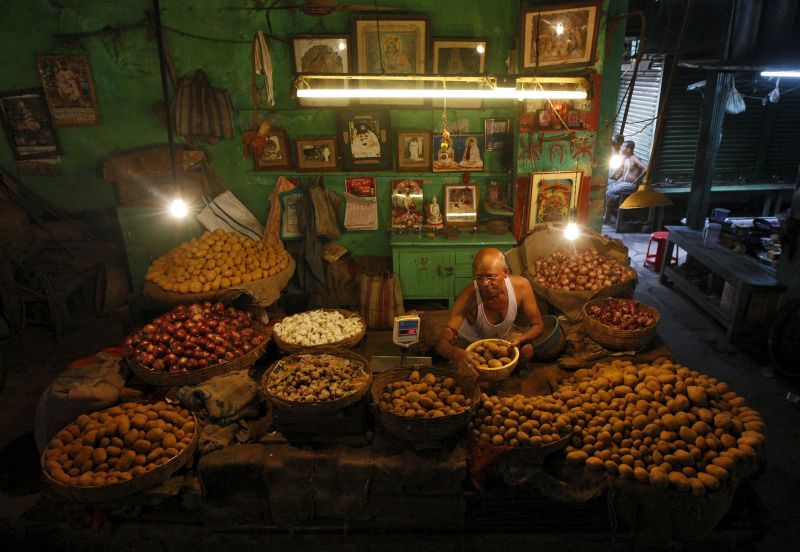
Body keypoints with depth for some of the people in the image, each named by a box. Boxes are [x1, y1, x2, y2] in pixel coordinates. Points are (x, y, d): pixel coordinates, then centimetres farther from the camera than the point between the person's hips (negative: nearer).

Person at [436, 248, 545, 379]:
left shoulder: (521, 286, -30)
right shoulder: (468, 296, -39)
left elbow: (537, 325, -16)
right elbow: (442, 343, -43)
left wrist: (520, 339, -39)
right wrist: (458, 354, -68)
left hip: (504, 334, 2)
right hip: (470, 341, -2)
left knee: (527, 350, -22)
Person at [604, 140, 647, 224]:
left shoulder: (635, 159, -11)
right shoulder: (625, 160, 17)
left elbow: (646, 168, -24)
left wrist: (637, 180, -17)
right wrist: (616, 182, 5)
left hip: (631, 185, -10)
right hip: (623, 182, 10)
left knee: (610, 192, -23)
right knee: (606, 188, -1)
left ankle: (607, 217, -16)